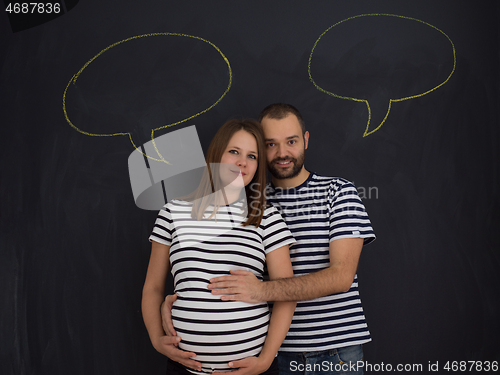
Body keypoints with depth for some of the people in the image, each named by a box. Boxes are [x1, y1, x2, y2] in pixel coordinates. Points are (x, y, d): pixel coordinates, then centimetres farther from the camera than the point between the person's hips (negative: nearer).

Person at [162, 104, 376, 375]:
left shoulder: (338, 191, -4)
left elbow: (341, 277, -14)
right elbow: (215, 271, 3)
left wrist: (262, 290, -24)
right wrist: (174, 301, -18)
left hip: (338, 350, -2)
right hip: (278, 349, 2)